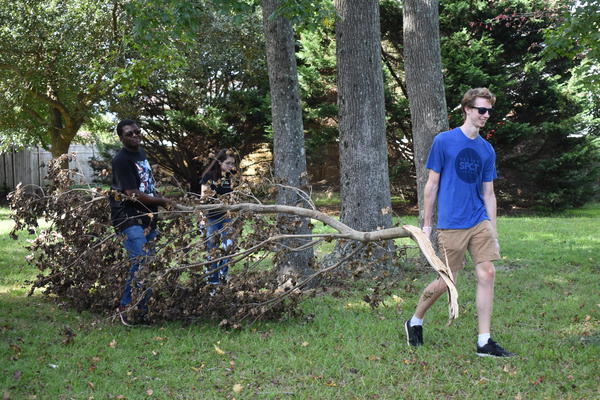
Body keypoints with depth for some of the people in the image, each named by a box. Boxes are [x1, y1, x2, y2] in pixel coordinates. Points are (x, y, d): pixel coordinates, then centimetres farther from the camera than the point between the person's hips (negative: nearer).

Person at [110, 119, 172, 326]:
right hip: (129, 218, -9)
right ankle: (125, 307, -5)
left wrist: (158, 198, 11)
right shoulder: (122, 160, -13)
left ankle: (143, 308, 17)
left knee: (147, 264, 9)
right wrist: (163, 202, -6)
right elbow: (133, 194, -17)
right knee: (140, 262, -17)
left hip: (147, 218, 9)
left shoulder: (142, 153, 14)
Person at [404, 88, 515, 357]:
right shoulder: (443, 141, -3)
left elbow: (488, 194, 14)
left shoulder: (487, 150, 11)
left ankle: (484, 342, 2)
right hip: (451, 224, -5)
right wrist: (426, 225, 0)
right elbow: (431, 185, 0)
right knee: (447, 282, 0)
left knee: (487, 274, -4)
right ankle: (415, 322, 25)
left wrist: (493, 233, 11)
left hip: (480, 223, 5)